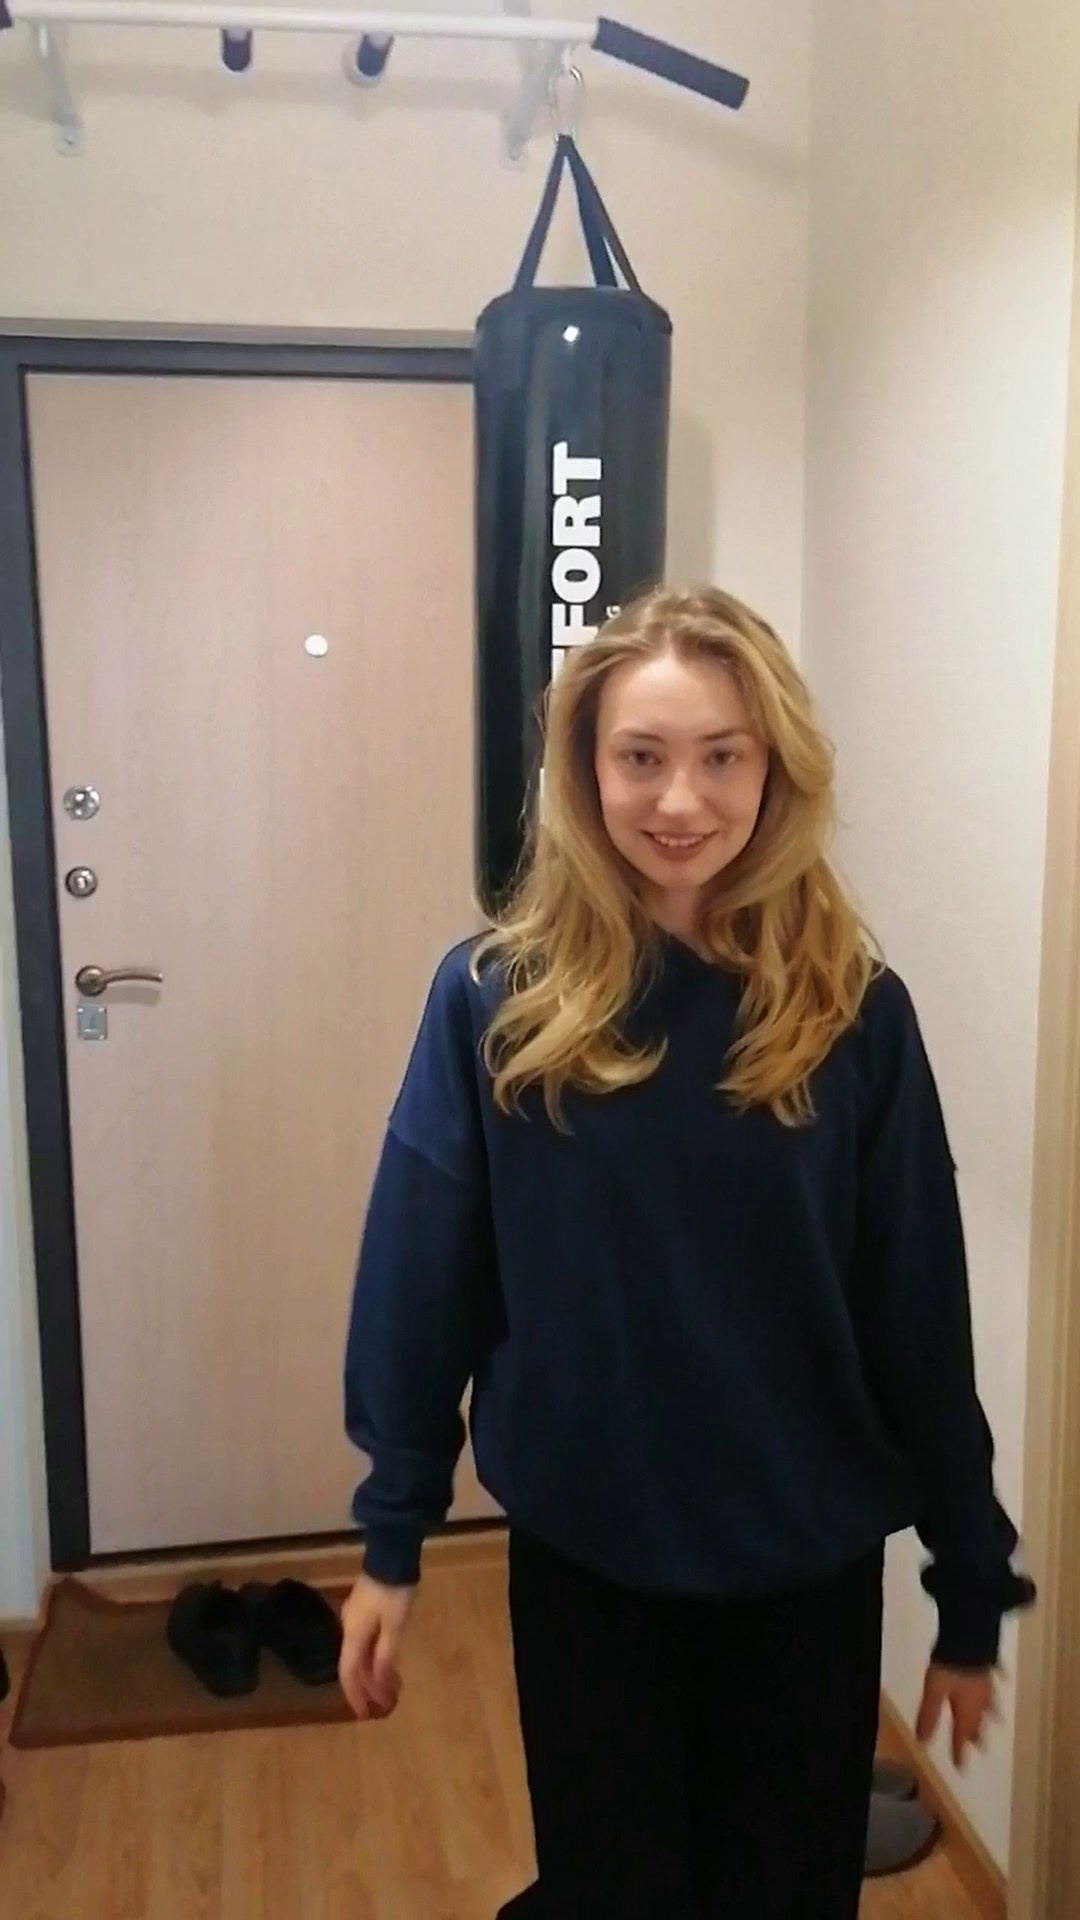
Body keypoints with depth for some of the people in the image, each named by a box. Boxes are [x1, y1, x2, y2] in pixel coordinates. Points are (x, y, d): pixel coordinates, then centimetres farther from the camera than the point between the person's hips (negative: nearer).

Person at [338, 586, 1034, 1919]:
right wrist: (391, 1539, -2)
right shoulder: (496, 999, -12)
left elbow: (921, 1322, -6)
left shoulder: (853, 1012, -10)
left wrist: (972, 1588, 0)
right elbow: (420, 1279, -6)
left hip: (809, 1566, 1)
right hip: (584, 1558, 0)